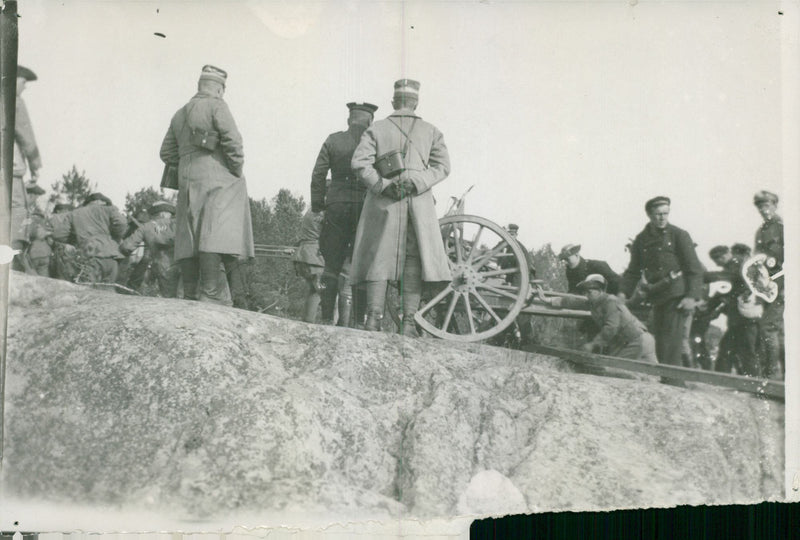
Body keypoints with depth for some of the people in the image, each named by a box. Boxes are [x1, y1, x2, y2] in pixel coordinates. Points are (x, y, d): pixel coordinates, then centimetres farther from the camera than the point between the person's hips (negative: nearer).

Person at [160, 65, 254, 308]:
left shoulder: (179, 114, 20)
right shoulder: (216, 106, -1)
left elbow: (167, 153, 20)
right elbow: (232, 141, -12)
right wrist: (237, 170, -2)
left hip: (187, 182, 7)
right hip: (217, 181, -7)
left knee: (189, 240, 5)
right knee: (218, 238, -13)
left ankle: (190, 297, 4)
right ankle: (211, 295, -22)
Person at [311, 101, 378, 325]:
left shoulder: (333, 140, 6)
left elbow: (318, 175, 4)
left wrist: (318, 205, 11)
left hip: (337, 206, 1)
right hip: (366, 206, -1)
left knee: (332, 265, 6)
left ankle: (327, 319, 3)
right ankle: (358, 320, 0)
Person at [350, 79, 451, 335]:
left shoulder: (376, 129, 9)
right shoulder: (431, 131, 12)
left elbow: (360, 162, -5)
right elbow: (443, 165, 0)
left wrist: (382, 186, -9)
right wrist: (416, 184, -9)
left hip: (383, 202, 0)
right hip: (419, 205, 0)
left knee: (378, 259, 3)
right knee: (414, 261, 1)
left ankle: (374, 318, -6)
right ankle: (408, 322, -5)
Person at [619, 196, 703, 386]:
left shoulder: (679, 235, -2)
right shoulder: (641, 240, 13)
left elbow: (695, 269, -5)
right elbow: (633, 271, 16)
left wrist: (692, 296, -15)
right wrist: (623, 293, 1)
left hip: (678, 295, -6)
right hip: (658, 298, 6)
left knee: (671, 343, -12)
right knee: (660, 343, 8)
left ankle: (673, 382, -10)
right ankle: (667, 379, 16)